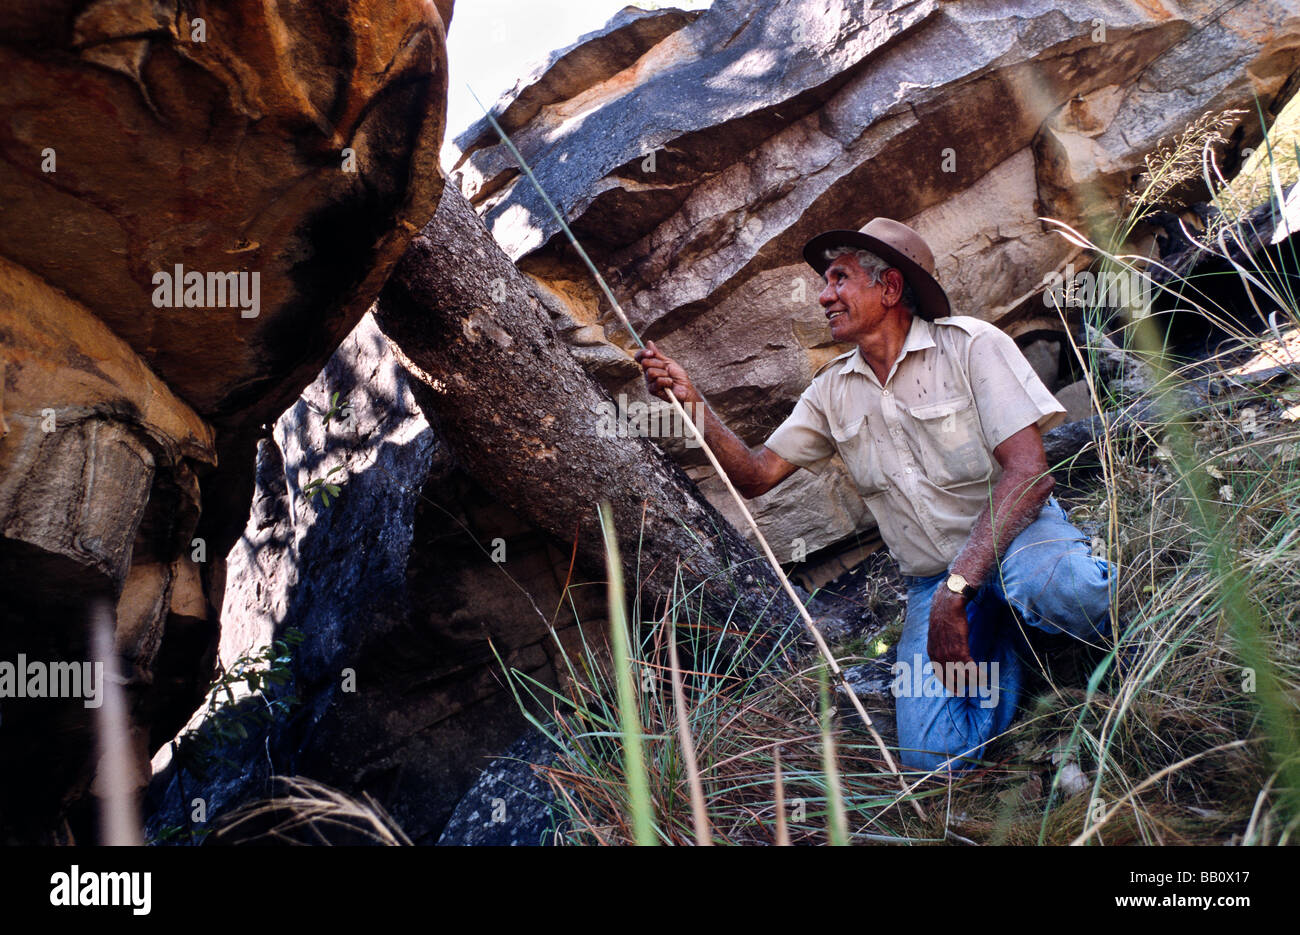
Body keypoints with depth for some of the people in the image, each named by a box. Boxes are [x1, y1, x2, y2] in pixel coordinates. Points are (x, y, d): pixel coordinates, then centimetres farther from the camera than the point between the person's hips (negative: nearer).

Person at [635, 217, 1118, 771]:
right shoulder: (833, 391, 8)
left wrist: (957, 588, -27)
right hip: (934, 580, 4)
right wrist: (693, 403, -10)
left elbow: (1030, 474, -18)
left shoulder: (970, 345, -9)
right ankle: (996, 634, 10)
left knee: (1057, 587, -42)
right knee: (935, 756, -19)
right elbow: (756, 474, 5)